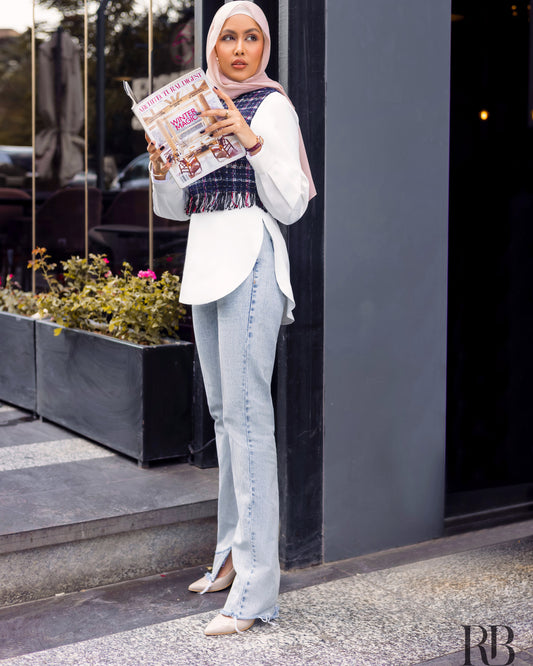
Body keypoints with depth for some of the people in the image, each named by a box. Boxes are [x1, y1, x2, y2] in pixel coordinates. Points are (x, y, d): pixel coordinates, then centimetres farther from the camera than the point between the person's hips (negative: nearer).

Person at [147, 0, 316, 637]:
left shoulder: (272, 106, -3)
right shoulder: (198, 107, 17)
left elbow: (291, 205, -10)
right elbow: (175, 207, 19)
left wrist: (251, 139, -20)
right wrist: (160, 169, -1)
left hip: (250, 260, -8)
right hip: (205, 262, 8)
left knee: (247, 414, -12)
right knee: (223, 412, 11)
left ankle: (255, 589, -12)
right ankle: (234, 554, 21)